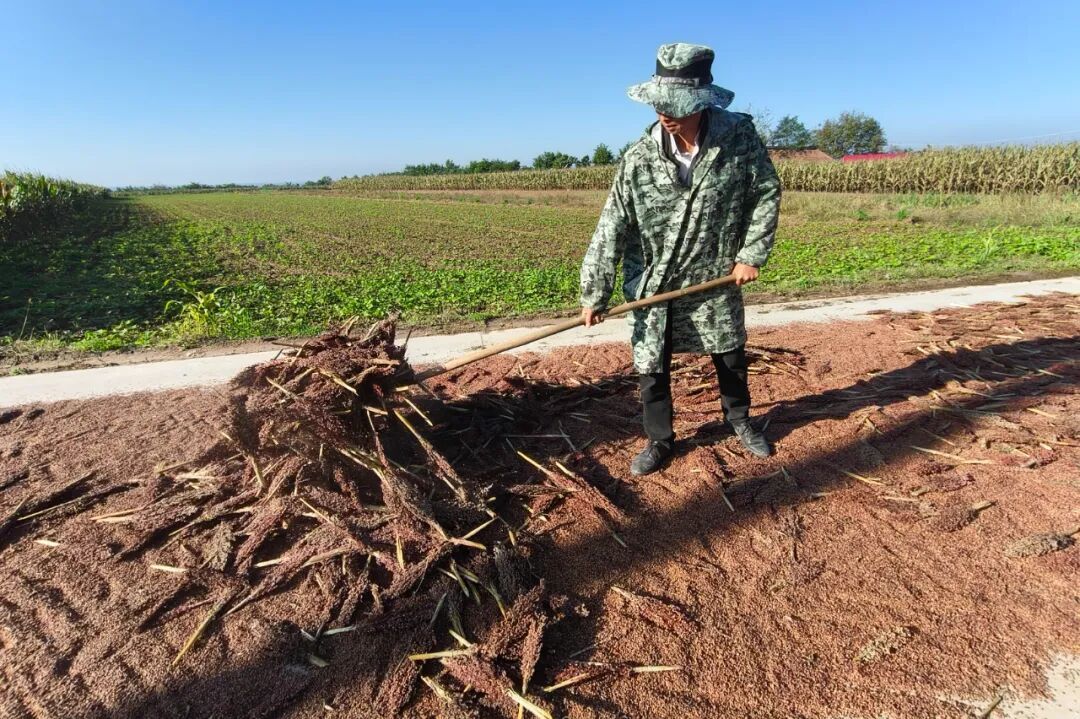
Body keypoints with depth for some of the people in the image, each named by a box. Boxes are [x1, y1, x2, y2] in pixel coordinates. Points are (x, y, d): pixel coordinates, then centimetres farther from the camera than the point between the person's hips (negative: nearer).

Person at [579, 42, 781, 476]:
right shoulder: (639, 159, -17)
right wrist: (595, 294, -17)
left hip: (716, 281, 1)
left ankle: (739, 420, 47)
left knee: (731, 356, 19)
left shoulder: (740, 137, -15)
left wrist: (752, 254, -7)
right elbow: (612, 229, -16)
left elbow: (767, 194, -2)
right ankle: (659, 441, 28)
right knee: (651, 368, 5)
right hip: (654, 286, -1)